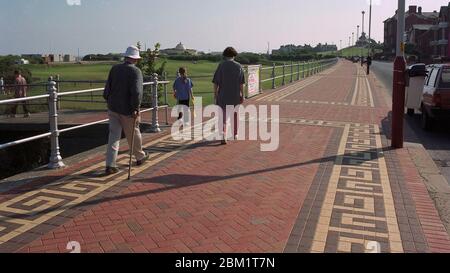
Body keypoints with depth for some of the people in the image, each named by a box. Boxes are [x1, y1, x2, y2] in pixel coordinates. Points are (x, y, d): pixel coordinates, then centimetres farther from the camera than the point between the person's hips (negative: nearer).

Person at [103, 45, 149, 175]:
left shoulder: (114, 69, 3)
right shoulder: (136, 71, -12)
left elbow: (107, 89, 5)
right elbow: (136, 92, -24)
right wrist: (136, 109, -19)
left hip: (113, 108, 4)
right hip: (127, 110, -4)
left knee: (114, 136, 6)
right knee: (133, 134, 15)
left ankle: (110, 165, 3)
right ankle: (140, 157, 36)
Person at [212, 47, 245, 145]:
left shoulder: (221, 65, -6)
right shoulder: (239, 66, -2)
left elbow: (216, 82, -7)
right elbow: (242, 83, -3)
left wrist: (215, 93, 2)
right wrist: (242, 95, 4)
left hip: (223, 95, -2)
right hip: (235, 95, 2)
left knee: (223, 116, 0)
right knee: (234, 114, 21)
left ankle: (224, 137, -17)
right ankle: (235, 134, 34)